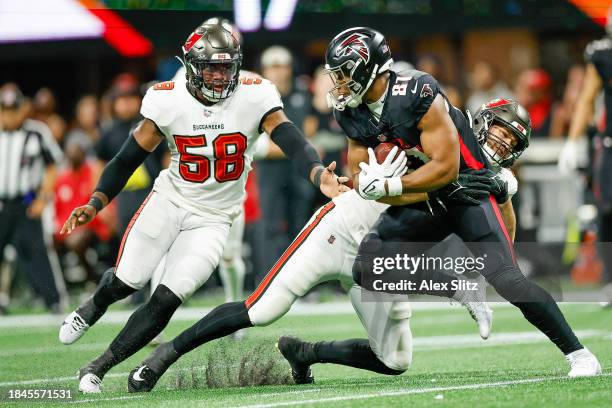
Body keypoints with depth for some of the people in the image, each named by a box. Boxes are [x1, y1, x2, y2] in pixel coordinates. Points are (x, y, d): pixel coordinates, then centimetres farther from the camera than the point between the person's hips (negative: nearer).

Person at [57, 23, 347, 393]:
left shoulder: (254, 97, -15)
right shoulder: (168, 100, -11)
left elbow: (292, 142, -26)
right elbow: (129, 157, -4)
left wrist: (320, 176, -46)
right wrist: (95, 204, -15)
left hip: (213, 220, -1)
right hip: (171, 200, 1)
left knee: (167, 299, -10)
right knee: (127, 282, -2)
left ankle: (97, 370, 5)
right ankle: (94, 307, 37)